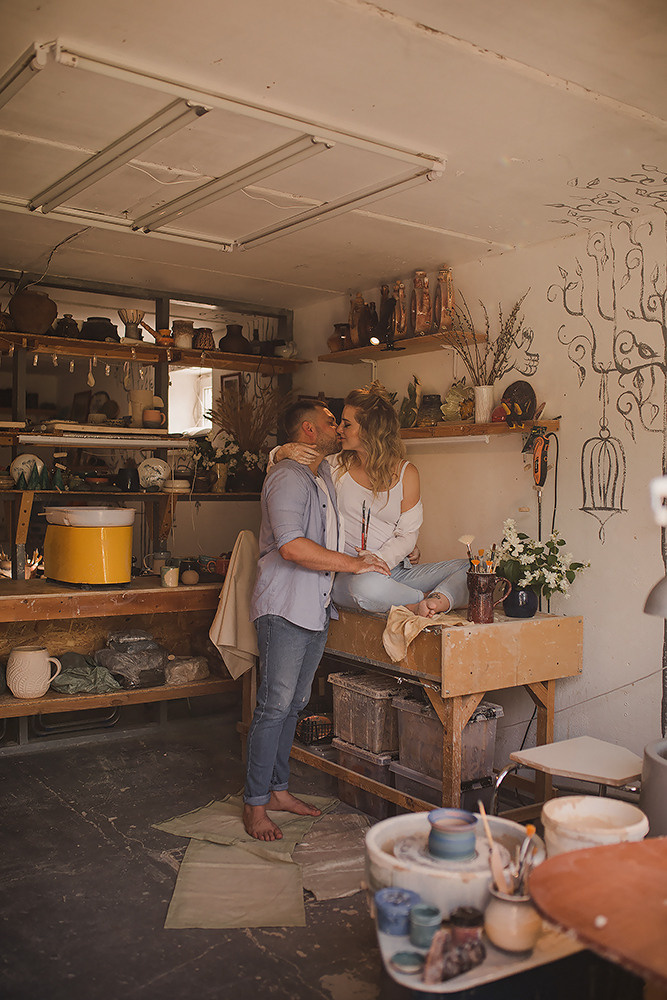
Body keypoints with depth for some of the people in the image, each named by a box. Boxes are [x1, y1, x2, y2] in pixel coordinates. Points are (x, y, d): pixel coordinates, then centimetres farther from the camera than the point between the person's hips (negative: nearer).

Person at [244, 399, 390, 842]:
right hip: (285, 607, -9)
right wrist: (352, 563, -18)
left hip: (317, 609, 9)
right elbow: (292, 546, -24)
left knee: (294, 704, 14)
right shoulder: (288, 477, -13)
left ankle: (279, 789, 25)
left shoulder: (325, 474, 17)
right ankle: (255, 804, 4)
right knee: (275, 706, -5)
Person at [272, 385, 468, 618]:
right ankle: (430, 601, -22)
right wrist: (283, 452, -8)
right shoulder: (335, 466, 7)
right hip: (345, 575, -2)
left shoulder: (405, 473, 5)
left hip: (394, 570, 2)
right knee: (365, 585, -40)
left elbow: (407, 535, 1)